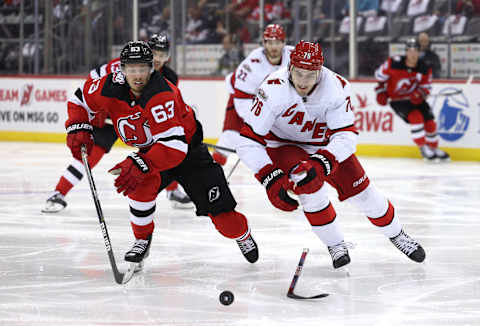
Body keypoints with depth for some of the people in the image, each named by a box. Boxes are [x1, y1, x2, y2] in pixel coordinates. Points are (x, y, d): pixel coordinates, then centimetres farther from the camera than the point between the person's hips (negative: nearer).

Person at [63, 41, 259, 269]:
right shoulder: (111, 87, -19)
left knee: (218, 206, -4)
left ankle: (243, 235, 29)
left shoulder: (162, 95, -38)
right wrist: (78, 129, -15)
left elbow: (174, 145, -45)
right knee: (140, 185, -27)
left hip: (188, 149, -4)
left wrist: (140, 164, -54)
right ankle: (142, 240, -5)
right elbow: (81, 99, 1)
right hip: (151, 149, 4)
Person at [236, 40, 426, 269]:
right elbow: (248, 142, -32)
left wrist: (319, 164, -46)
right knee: (311, 186, -28)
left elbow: (346, 136, -29)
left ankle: (397, 235, 29)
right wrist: (271, 180, -41)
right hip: (282, 145, -2)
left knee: (361, 191, 1)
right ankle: (335, 245, -5)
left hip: (324, 143, 2)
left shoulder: (337, 87, -27)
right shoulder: (274, 89, -33)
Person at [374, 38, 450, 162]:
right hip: (397, 100, -5)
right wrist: (381, 91, -3)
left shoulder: (424, 69, -10)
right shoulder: (394, 63, -20)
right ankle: (423, 148, -9)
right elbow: (380, 74, -4)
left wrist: (420, 94, -22)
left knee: (430, 122, 0)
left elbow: (426, 87, -1)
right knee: (416, 117, -25)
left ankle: (434, 148, 25)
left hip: (414, 99, 5)